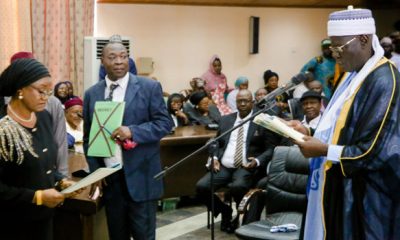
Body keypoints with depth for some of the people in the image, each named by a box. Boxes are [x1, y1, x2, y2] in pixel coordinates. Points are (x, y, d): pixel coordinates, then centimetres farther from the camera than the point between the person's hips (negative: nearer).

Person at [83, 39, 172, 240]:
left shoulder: (149, 87, -3)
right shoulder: (92, 94, 7)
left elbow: (164, 123, -6)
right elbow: (88, 137, 10)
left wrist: (132, 131, -21)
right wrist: (95, 172, 1)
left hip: (140, 176, -3)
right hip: (107, 177, 4)